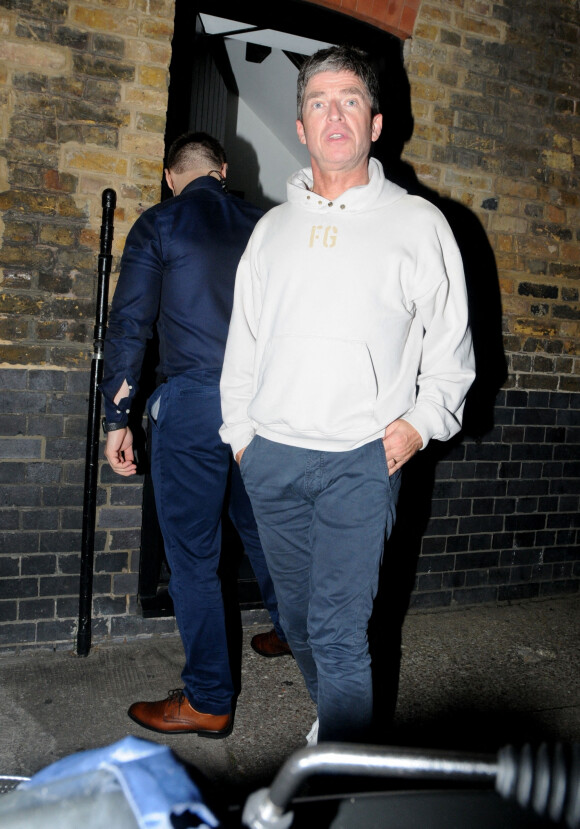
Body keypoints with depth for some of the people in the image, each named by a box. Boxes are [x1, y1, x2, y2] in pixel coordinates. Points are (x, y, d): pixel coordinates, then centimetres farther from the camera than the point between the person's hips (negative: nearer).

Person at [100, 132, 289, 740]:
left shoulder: (158, 225, 1)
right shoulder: (262, 225, 11)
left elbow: (129, 324, -6)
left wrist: (117, 418, -2)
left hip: (191, 400, -5)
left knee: (192, 552, 3)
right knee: (259, 526, 24)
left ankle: (207, 700, 12)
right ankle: (290, 629, 43)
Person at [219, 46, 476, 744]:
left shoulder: (417, 222, 4)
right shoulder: (273, 227, 14)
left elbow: (451, 341, 6)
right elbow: (243, 339, 17)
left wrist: (422, 421, -5)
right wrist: (240, 430, 11)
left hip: (363, 458, -4)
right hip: (271, 457, 4)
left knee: (339, 633, -6)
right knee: (298, 618, 15)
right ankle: (336, 715, 38)